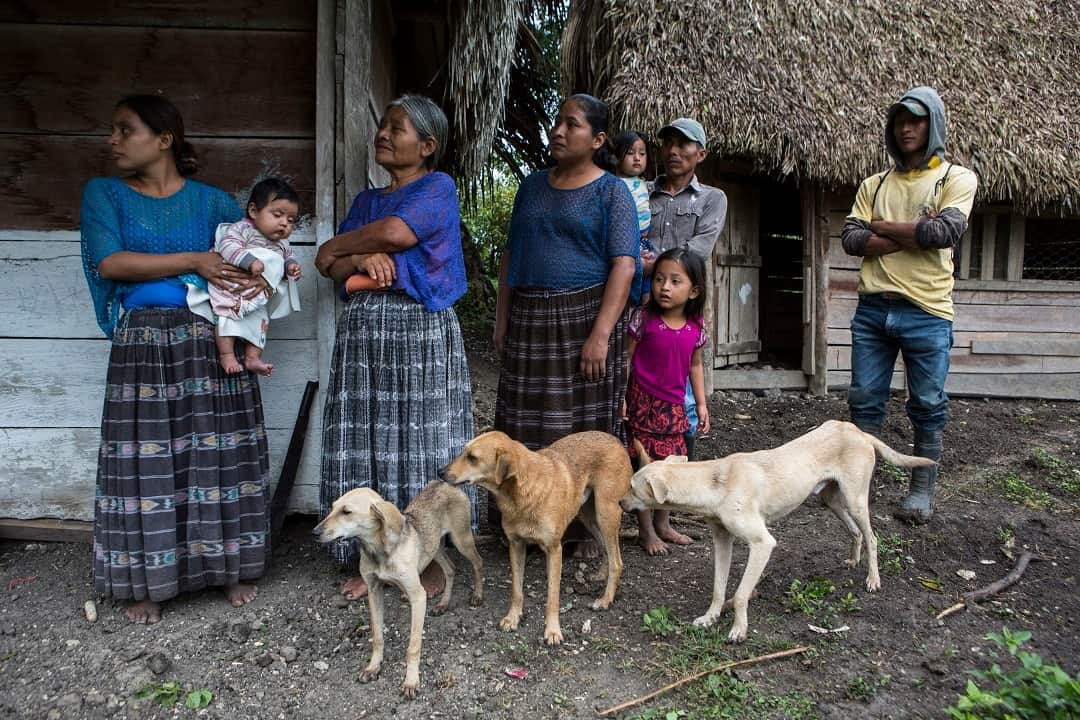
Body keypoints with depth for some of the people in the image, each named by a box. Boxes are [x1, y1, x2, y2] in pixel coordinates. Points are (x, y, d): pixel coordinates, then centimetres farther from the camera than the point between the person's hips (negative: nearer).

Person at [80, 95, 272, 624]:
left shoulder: (210, 200, 7)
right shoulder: (104, 194, 7)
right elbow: (109, 262, -7)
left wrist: (264, 273, -12)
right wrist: (192, 261, -13)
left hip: (211, 339, 0)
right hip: (143, 344, 0)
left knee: (219, 454, 4)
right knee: (145, 458, 1)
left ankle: (229, 566, 20)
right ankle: (149, 581, 17)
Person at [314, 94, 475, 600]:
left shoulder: (438, 187, 1)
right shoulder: (366, 200, 19)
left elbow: (397, 232, -16)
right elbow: (333, 269, 13)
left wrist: (335, 249, 0)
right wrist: (361, 260, -11)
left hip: (421, 328, -5)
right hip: (364, 327, 6)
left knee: (421, 441, -1)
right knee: (364, 441, 4)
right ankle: (369, 554, 17)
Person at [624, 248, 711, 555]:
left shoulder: (696, 325, -1)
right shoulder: (644, 319, -12)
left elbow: (695, 365, 11)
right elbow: (626, 358, -7)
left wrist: (701, 404, 11)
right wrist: (621, 397, -10)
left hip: (675, 405, 4)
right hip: (644, 402, -4)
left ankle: (663, 523, 28)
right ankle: (646, 530, 13)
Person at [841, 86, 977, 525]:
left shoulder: (957, 179, 3)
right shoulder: (874, 184, 12)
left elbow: (946, 231, -15)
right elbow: (851, 239, -2)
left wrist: (882, 226, -5)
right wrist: (914, 233, -11)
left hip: (926, 312, -3)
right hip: (873, 309, 3)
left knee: (928, 406, 6)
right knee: (864, 401, 8)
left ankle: (923, 489, 19)